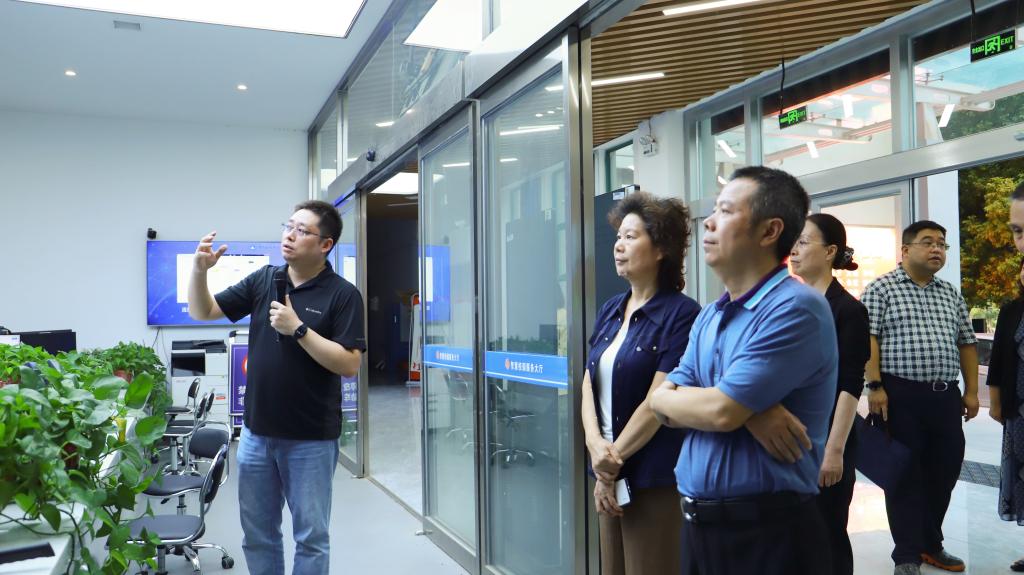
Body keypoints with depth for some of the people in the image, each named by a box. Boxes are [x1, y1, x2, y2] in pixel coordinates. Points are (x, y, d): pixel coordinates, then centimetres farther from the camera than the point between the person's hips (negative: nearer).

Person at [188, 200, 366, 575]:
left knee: (311, 536, 7)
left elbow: (350, 364, -17)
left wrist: (298, 329, -22)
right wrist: (200, 270, -10)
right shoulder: (263, 280, 4)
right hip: (257, 432, 5)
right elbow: (203, 312, 7)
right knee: (257, 533, 17)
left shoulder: (342, 295, -11)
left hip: (311, 438, -5)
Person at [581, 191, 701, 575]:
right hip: (610, 472, 7)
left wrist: (613, 459, -11)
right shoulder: (610, 310, 9)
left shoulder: (681, 314, -12)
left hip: (655, 479, -6)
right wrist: (596, 446, -10)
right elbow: (589, 385, 6)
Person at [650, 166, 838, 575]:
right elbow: (663, 403, 2)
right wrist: (746, 408, -15)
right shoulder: (708, 317, 9)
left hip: (768, 530, -7)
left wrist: (671, 398, -1)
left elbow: (722, 412, -22)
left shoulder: (795, 309, -17)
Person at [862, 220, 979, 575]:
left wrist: (971, 391, 13)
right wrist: (874, 386, -17)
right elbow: (867, 338, -10)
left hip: (945, 396, 6)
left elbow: (966, 343, 19)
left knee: (944, 473, 12)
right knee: (906, 475, 1)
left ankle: (931, 544, 30)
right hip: (901, 395, -6)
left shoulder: (950, 293, 16)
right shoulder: (881, 288, -2)